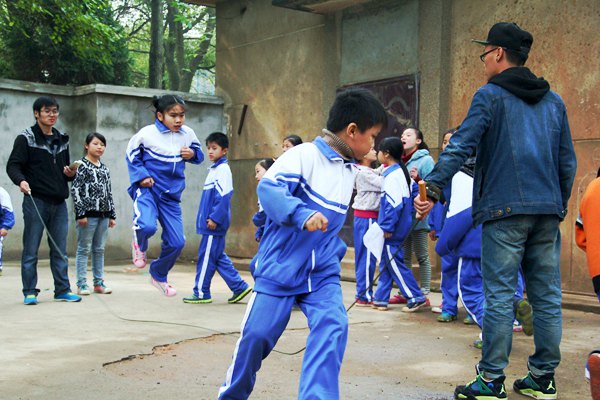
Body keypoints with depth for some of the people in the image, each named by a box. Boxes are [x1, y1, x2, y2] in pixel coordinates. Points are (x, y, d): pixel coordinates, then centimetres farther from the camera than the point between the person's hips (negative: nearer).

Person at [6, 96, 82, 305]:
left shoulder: (62, 139, 17)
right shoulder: (26, 138, -1)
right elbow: (13, 165, -7)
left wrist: (71, 174, 3)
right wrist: (21, 180, -27)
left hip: (59, 202, 5)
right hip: (36, 201, -5)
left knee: (60, 250, 8)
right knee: (31, 250, 1)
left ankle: (62, 289, 15)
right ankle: (30, 292, 8)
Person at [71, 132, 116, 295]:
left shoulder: (104, 168, 15)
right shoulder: (81, 166, -4)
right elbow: (75, 190, -9)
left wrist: (112, 215, 14)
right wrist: (81, 213, -14)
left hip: (103, 215, 6)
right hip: (88, 213, -6)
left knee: (99, 250, 10)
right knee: (84, 249, -1)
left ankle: (99, 282, 15)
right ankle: (81, 284, 2)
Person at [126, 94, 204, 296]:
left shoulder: (188, 134, -1)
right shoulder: (147, 133, -11)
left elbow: (199, 153, 15)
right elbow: (132, 155, 2)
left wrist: (193, 154, -8)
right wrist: (141, 176, -11)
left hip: (171, 195, 4)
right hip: (148, 189, -4)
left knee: (177, 242, 3)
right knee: (147, 226, -32)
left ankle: (158, 275, 32)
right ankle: (140, 245, 9)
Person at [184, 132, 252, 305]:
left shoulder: (223, 169, -11)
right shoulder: (214, 169, 18)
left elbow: (224, 196, -20)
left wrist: (215, 218, -21)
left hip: (215, 224, -10)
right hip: (211, 222, 10)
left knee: (206, 256, -3)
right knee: (218, 257, 12)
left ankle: (201, 293, 6)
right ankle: (239, 287, 16)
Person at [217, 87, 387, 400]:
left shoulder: (350, 172, 12)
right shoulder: (305, 154, -12)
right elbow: (268, 188, -26)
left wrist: (335, 249, 21)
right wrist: (302, 214, -37)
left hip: (323, 272, 6)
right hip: (280, 267, -5)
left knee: (333, 327, -18)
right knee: (257, 334, 1)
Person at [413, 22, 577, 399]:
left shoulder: (491, 95, -1)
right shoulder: (553, 101, 17)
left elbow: (461, 145, -12)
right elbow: (568, 161, 18)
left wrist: (433, 188, -12)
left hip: (504, 209, -6)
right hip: (547, 212, 6)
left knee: (500, 297, -4)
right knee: (547, 297, 9)